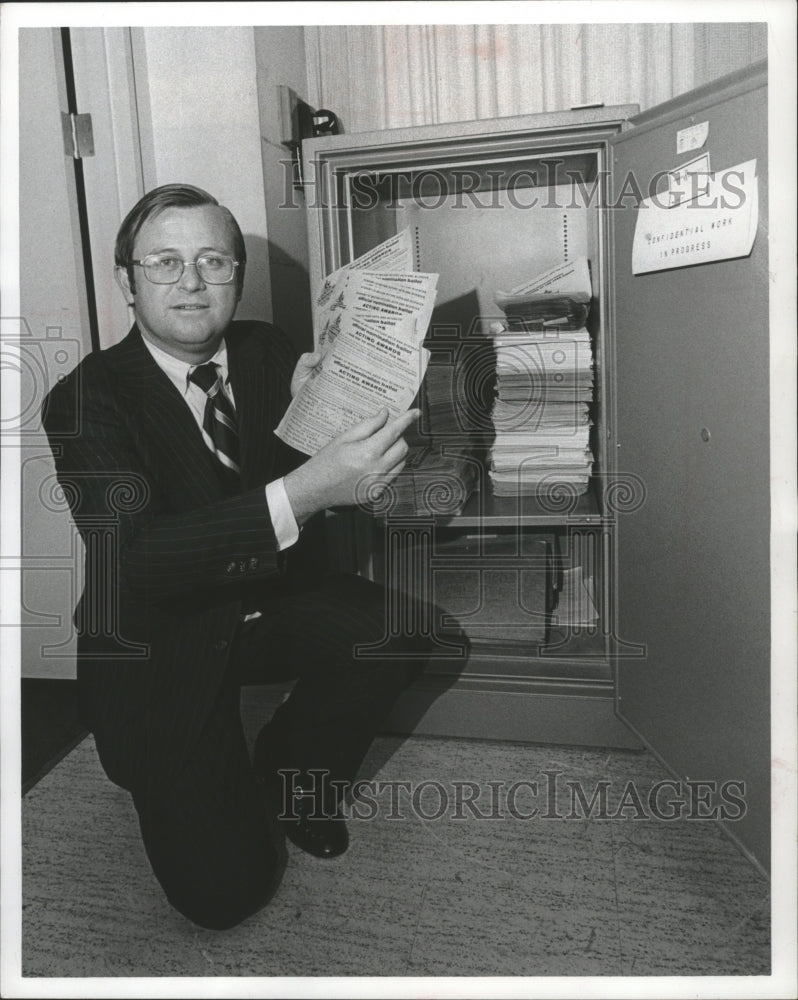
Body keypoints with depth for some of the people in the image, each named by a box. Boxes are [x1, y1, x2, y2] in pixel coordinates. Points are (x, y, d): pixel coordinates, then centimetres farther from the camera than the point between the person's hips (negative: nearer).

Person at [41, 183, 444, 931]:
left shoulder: (266, 352, -2)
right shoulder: (86, 399, -16)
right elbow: (132, 555, -31)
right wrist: (300, 493, -44)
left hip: (268, 600, 5)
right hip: (160, 644, -4)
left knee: (408, 629, -22)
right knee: (225, 889, -13)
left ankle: (291, 767, 6)